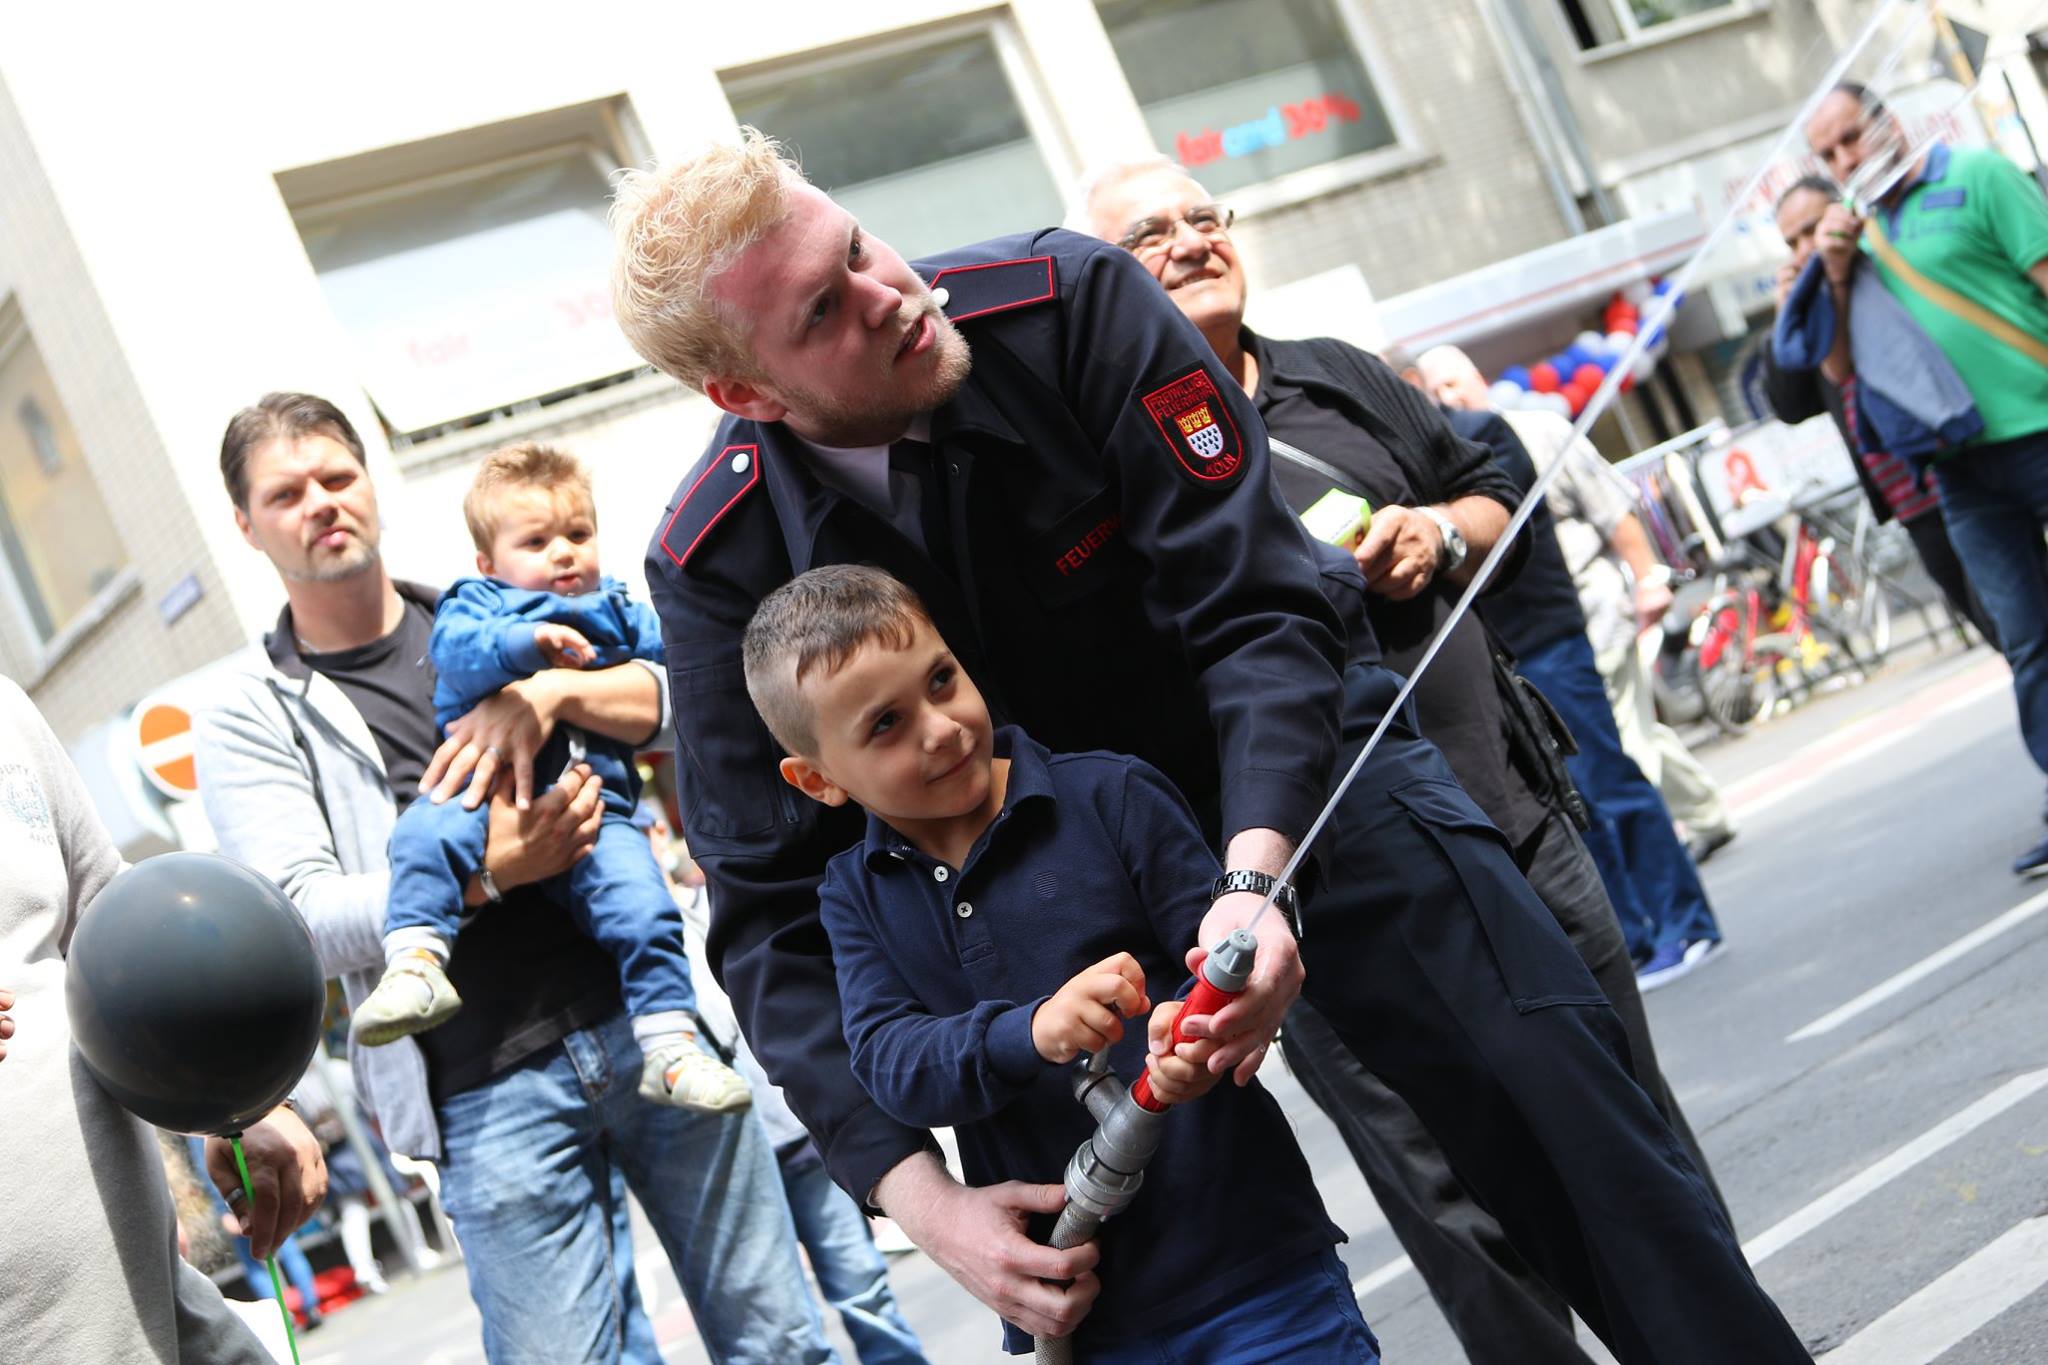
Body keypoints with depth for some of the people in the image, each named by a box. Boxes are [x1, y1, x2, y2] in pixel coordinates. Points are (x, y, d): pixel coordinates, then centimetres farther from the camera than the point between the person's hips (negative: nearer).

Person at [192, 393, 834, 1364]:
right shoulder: (248, 716, 5)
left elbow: (670, 702, 5)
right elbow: (303, 919, -7)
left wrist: (549, 693, -14)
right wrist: (489, 871, -18)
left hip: (646, 1019, 2)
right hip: (489, 1099, -2)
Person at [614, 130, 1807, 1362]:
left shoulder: (1065, 301, -24)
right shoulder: (720, 560, -20)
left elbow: (1254, 611, -25)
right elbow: (774, 910, -17)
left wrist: (1255, 879, -42)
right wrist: (922, 1199, -26)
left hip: (1295, 750, -1)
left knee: (1552, 1087, -11)